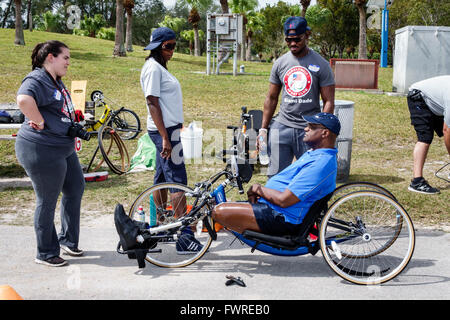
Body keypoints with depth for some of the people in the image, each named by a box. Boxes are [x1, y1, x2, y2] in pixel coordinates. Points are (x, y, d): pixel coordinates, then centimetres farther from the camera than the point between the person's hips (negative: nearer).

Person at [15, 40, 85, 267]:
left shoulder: (57, 82, 14)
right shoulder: (36, 80, -17)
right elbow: (24, 99, -39)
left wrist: (73, 119, 13)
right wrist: (40, 122, -27)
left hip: (64, 148, 10)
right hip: (41, 150, -10)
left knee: (76, 188, 18)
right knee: (47, 202, 0)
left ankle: (68, 240, 33)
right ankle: (46, 254, 16)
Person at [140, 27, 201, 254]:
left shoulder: (160, 67, 18)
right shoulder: (153, 68, -12)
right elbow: (153, 103, -18)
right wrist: (165, 138, -22)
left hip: (168, 129, 10)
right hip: (165, 130, -10)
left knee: (162, 179, 14)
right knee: (178, 181, -11)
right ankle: (185, 238, -10)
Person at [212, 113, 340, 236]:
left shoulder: (321, 163, -22)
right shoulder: (314, 153, 15)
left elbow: (284, 200, -25)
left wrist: (258, 189, -7)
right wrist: (258, 192, 4)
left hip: (282, 219, -11)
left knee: (219, 212, -20)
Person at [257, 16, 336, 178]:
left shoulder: (321, 65, -2)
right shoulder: (280, 63, 8)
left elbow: (329, 102, -2)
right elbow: (271, 98, 14)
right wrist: (263, 129, 10)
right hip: (282, 127, 3)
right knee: (275, 176, 1)